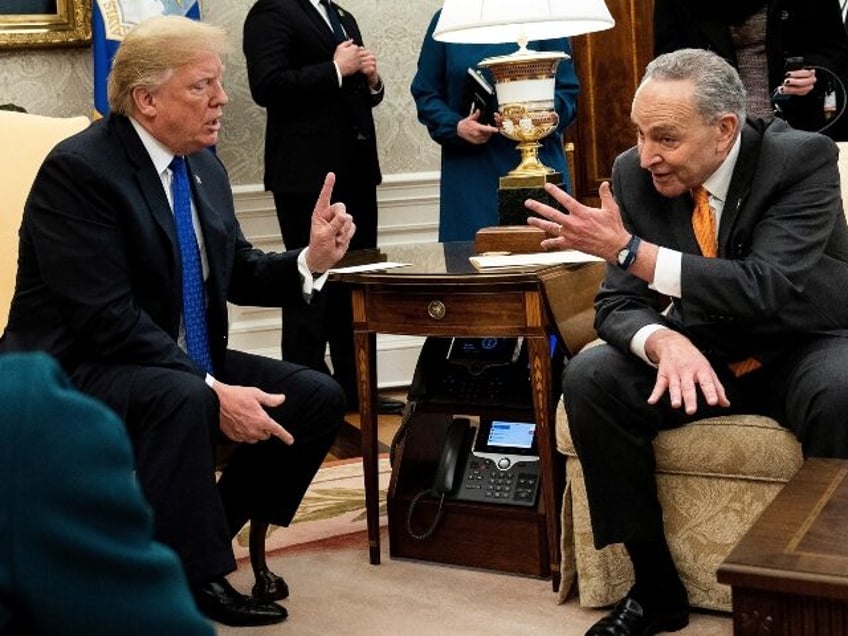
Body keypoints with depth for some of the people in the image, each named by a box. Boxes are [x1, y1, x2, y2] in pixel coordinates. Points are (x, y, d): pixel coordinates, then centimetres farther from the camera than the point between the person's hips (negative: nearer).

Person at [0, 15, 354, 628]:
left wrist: (310, 261, -11)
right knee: (182, 399, -38)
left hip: (184, 361, 8)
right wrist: (213, 392, -30)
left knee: (319, 396, -4)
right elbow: (108, 317, -26)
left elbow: (237, 273, 9)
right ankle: (198, 579, -19)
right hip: (77, 370, -8)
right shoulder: (77, 169, -19)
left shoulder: (204, 164, 6)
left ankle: (204, 533, 7)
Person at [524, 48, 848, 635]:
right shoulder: (634, 174, -8)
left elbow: (774, 289, -32)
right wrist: (664, 342, -33)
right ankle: (656, 588, -8)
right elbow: (619, 302, -8)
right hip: (700, 355, 4)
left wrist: (630, 250, -36)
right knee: (588, 379, -20)